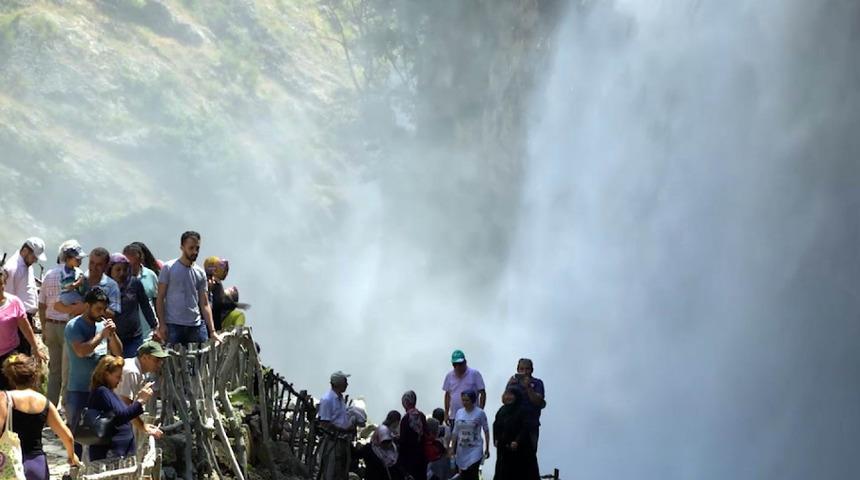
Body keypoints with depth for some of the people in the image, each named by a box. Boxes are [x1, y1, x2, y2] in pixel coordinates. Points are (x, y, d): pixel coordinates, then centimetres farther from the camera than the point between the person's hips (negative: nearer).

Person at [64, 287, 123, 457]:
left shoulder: (103, 324, 6)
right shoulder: (74, 326, -9)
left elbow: (118, 352, 5)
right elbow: (81, 351, -23)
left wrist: (112, 335, -12)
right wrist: (102, 335, -20)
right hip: (78, 390, -5)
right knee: (76, 432, 1)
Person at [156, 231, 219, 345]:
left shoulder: (200, 273, 12)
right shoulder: (169, 268, 0)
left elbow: (204, 304, 11)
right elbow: (160, 298, 0)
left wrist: (212, 331, 2)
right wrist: (162, 324, -9)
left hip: (197, 326, 4)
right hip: (174, 326, -4)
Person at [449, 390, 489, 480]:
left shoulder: (480, 413, -9)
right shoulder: (459, 413, 2)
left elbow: (486, 431, -1)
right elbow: (455, 432, 8)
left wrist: (487, 448, 0)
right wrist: (452, 448, 7)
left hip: (475, 449, -4)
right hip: (462, 449, 4)